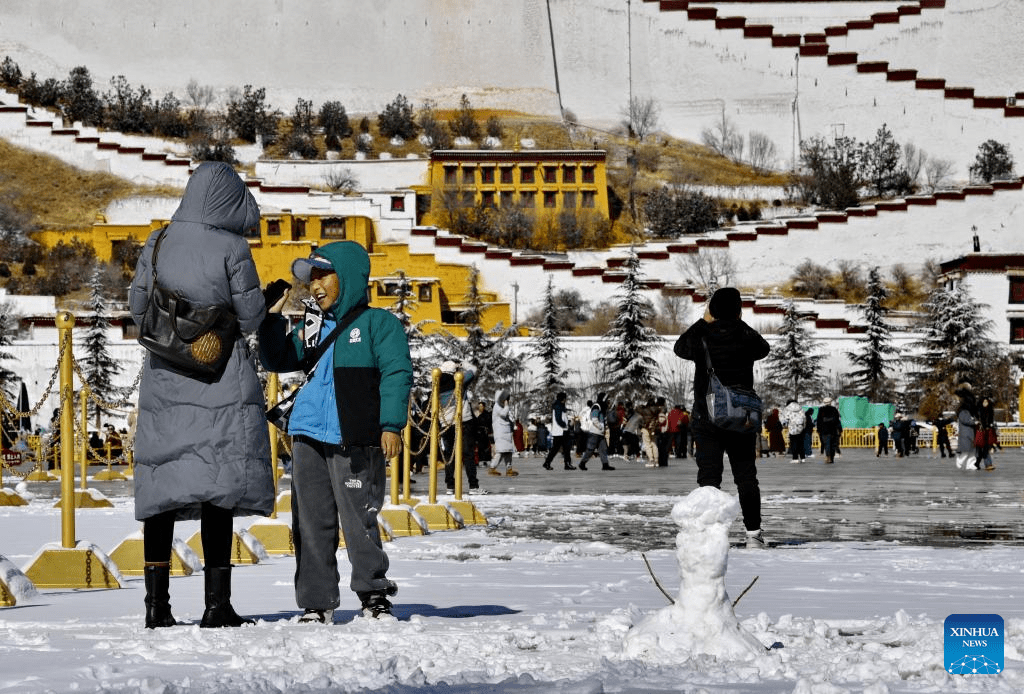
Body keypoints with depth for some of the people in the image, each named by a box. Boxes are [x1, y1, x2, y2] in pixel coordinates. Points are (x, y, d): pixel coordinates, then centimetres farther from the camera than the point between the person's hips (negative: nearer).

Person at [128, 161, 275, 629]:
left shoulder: (157, 245, 3)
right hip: (221, 379, -4)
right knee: (218, 485, -4)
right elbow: (252, 317, -6)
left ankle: (157, 604, 8)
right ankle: (217, 604, -7)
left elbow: (137, 307, 8)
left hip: (163, 379, 4)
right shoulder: (231, 248, -10)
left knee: (162, 485, 8)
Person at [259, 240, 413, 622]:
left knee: (359, 519, -4)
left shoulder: (378, 323, 0)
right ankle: (317, 602, 10)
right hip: (309, 437, 6)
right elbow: (276, 360, 23)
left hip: (355, 442, -6)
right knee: (311, 523, 5)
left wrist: (391, 424, -16)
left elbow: (396, 374, -6)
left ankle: (374, 593, 11)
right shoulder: (312, 329, 19)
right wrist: (273, 319, 9)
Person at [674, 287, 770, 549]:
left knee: (709, 477, 0)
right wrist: (740, 324, 23)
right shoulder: (746, 338, -6)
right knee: (746, 476, 9)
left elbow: (680, 347, 13)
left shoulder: (702, 339, -10)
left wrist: (703, 322, 17)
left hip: (706, 418, -1)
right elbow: (764, 348, 18)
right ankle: (753, 532, 8)